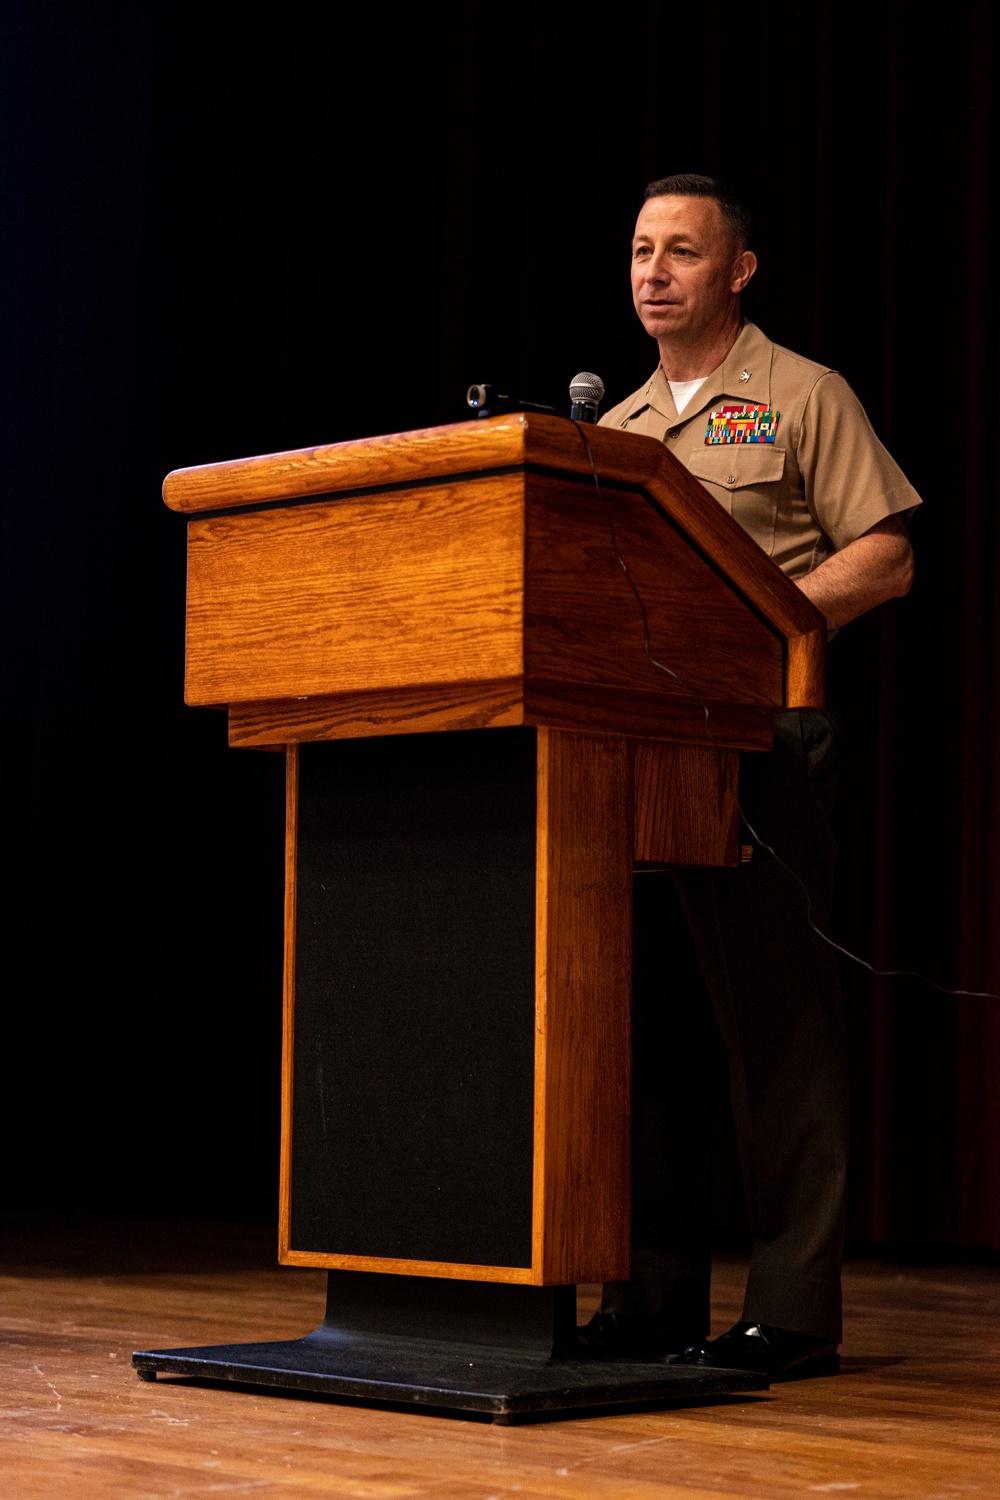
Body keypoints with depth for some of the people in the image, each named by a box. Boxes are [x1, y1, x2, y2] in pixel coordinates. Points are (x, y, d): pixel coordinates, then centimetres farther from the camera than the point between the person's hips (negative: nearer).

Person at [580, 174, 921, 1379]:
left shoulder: (802, 397, 5)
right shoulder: (612, 430, 22)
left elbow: (887, 557, -3)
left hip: (760, 736, -6)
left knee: (773, 1017, -7)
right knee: (634, 1013, 4)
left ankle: (791, 1307, -4)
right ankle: (656, 1294, 10)